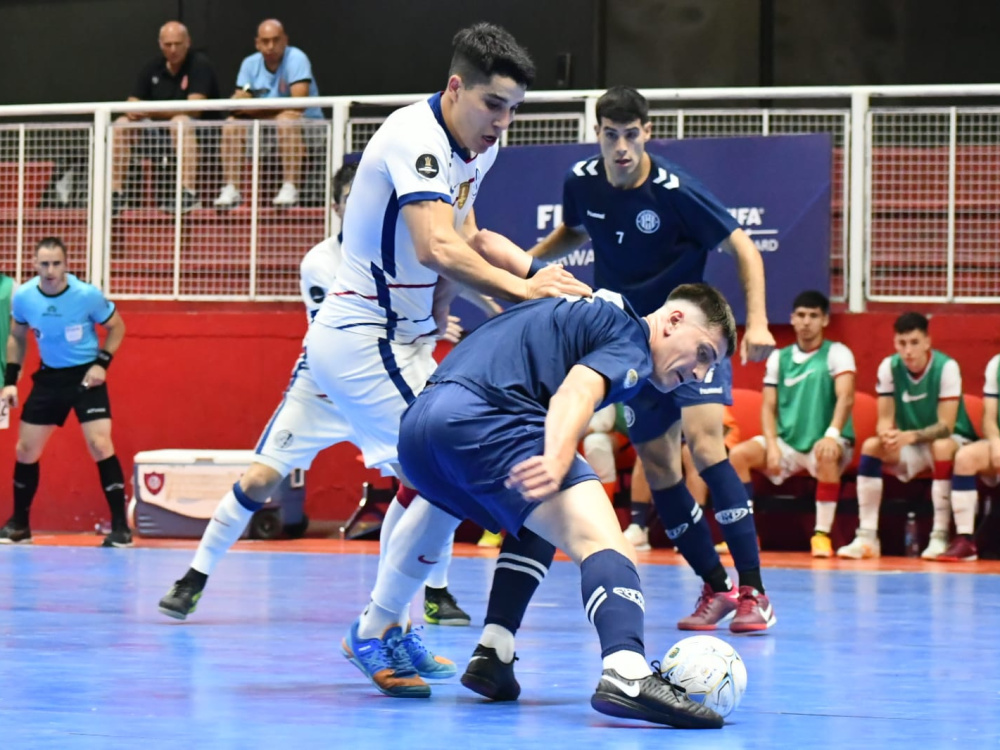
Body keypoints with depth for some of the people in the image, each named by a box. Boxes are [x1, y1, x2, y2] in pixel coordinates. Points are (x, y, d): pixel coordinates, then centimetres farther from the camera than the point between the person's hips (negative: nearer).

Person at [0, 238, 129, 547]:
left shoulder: (87, 295, -20)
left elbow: (116, 327, -3)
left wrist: (102, 363, -16)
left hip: (86, 375, -4)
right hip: (49, 376, 4)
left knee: (100, 445, -17)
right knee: (26, 449, 6)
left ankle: (120, 526, -9)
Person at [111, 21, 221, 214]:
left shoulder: (199, 65, -10)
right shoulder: (153, 68, 10)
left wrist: (151, 111, -30)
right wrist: (133, 112, -19)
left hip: (200, 132, -6)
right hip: (160, 131, 6)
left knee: (180, 123, -38)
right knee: (121, 124, -11)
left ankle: (189, 194, -44)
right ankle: (115, 194, -13)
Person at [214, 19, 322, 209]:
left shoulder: (297, 59, -14)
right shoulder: (250, 64, 4)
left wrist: (257, 109, -23)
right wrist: (239, 100, -26)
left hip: (306, 124, -5)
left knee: (286, 121, -37)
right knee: (231, 125, -16)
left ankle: (290, 188, -38)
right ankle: (231, 190, -20)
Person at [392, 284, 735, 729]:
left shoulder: (593, 311, 33)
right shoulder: (632, 341, 6)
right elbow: (577, 391, -15)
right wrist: (556, 462, -32)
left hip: (418, 419, 9)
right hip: (484, 417, -9)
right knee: (602, 542, -19)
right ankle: (625, 673, -43)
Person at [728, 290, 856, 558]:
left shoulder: (837, 353, -5)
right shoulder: (779, 357, 9)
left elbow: (846, 398, -20)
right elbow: (769, 406, 4)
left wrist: (832, 435, -38)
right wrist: (772, 445, -14)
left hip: (825, 444, -4)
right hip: (788, 443, 4)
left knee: (826, 455, -39)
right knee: (738, 454, -18)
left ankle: (822, 534, -28)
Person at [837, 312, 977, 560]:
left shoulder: (946, 367, -20)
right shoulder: (889, 367, -9)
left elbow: (946, 426, -23)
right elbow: (885, 419, -8)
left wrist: (910, 436, -40)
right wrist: (887, 434, -33)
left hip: (953, 440, -4)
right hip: (909, 446, 4)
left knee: (941, 446, -37)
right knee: (871, 445, -23)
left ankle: (940, 537, -33)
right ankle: (866, 538, -24)